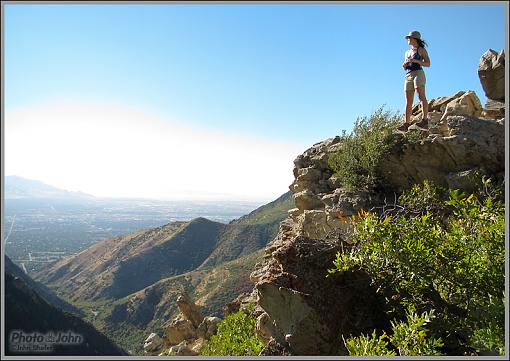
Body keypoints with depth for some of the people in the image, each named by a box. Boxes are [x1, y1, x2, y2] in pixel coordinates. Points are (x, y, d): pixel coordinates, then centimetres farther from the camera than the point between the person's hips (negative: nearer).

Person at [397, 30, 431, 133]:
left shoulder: (421, 50, 10)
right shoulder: (407, 52, 27)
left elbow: (428, 64, 1)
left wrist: (415, 60, -13)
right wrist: (404, 65, 2)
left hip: (418, 73, -5)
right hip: (408, 76, 5)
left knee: (421, 96, -20)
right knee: (408, 101, -6)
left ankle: (425, 121, -32)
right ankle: (406, 124, -15)